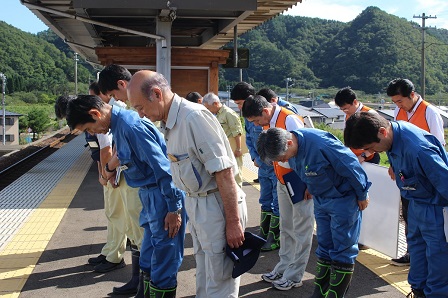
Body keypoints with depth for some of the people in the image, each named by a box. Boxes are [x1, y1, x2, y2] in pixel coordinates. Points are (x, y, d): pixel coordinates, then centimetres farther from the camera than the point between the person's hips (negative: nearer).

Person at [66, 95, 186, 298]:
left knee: (163, 262, 0)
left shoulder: (131, 126, -21)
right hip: (149, 194, 10)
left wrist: (174, 209, -20)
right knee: (149, 261, 19)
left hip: (164, 195, -10)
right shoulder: (118, 125, 8)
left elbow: (163, 167, -22)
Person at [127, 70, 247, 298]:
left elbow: (224, 172, -24)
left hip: (216, 205, -9)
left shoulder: (194, 116, -22)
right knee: (203, 277, 21)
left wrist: (233, 222, -22)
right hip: (194, 203, 9)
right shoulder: (170, 123, 7)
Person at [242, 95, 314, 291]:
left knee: (301, 229, 3)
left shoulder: (290, 120, -22)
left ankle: (294, 276, 11)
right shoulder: (267, 123, 3)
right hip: (282, 181, 8)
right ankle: (284, 268, 30)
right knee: (286, 227, 17)